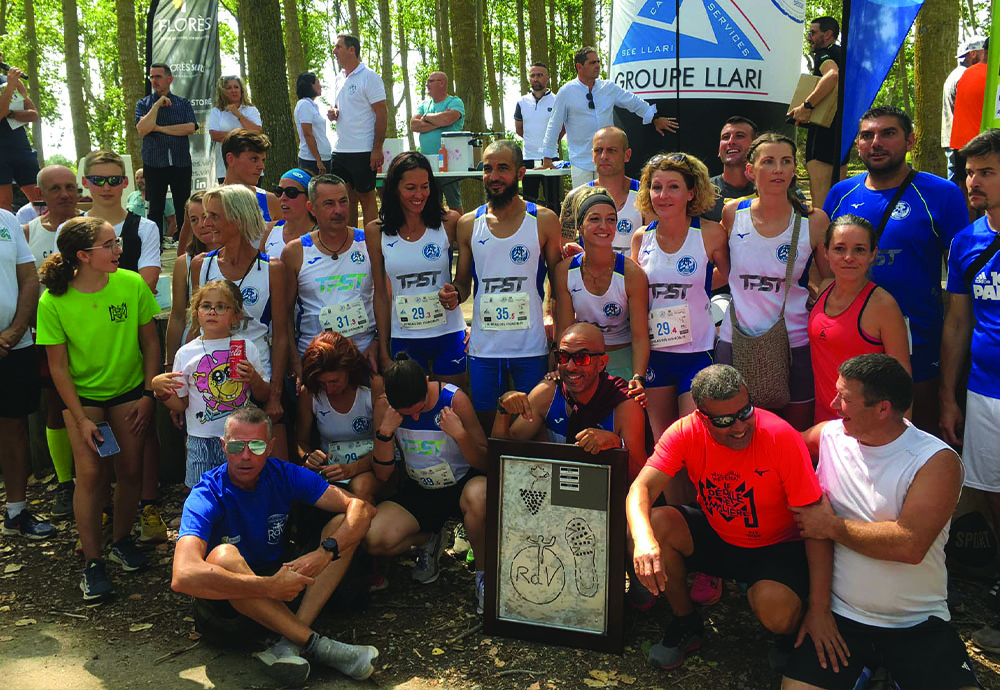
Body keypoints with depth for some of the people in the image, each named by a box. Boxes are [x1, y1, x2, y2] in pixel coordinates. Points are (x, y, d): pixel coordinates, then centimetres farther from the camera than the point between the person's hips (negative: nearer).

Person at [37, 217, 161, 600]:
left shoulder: (132, 284, -12)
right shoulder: (53, 302, -16)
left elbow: (150, 342, -1)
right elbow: (58, 367, -9)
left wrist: (147, 395, -4)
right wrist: (82, 419, -11)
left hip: (129, 390, 2)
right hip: (82, 394, -2)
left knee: (130, 470, 3)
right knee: (91, 473, -10)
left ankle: (122, 541, 27)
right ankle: (92, 563, 6)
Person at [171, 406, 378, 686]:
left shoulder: (284, 475, -9)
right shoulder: (207, 496, -22)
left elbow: (361, 508, -13)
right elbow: (183, 577, -38)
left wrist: (325, 552, -31)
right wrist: (271, 587, -38)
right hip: (228, 597, -4)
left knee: (343, 524, -13)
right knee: (223, 555, -36)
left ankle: (289, 644, -27)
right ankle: (314, 644, -29)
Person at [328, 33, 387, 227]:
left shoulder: (369, 77, -8)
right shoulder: (341, 77, 15)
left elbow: (382, 113, -12)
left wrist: (377, 149, -17)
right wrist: (334, 113, 4)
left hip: (362, 151, -7)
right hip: (339, 150, 7)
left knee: (366, 197, 0)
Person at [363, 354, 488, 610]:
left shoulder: (454, 399, -17)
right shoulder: (384, 406, -9)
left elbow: (486, 464, -13)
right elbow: (383, 474, -6)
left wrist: (460, 434, -31)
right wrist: (385, 432, -21)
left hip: (462, 484, -3)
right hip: (419, 491, 3)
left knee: (478, 495, -40)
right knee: (373, 540, -23)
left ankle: (483, 572, -12)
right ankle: (428, 540, 13)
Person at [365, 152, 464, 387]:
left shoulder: (449, 222, -5)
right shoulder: (376, 231, -1)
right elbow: (381, 292, 5)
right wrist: (383, 348, 5)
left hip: (449, 335, -1)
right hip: (404, 339, 1)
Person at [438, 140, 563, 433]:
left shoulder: (544, 220, 0)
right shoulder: (468, 224, 6)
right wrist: (453, 295, -11)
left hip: (531, 346, -2)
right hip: (483, 347, 2)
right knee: (483, 425, 9)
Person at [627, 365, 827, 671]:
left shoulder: (781, 437, -25)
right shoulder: (686, 432, -17)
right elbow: (642, 487, -25)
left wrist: (819, 608, -28)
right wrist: (644, 540, -48)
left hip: (777, 548, -3)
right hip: (714, 537, 4)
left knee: (776, 608, -34)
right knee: (654, 524, -22)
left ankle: (794, 636, 8)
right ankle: (685, 621, 3)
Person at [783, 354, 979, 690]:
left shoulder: (938, 461, -10)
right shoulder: (830, 436, 2)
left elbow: (910, 545, -20)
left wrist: (833, 527, -11)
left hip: (920, 624, -2)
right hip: (839, 617, 2)